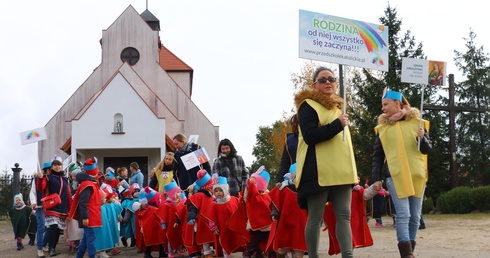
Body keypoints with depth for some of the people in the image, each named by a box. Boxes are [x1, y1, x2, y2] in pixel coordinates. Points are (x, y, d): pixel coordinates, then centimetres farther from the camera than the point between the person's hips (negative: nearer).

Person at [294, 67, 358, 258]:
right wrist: (337, 125, -20)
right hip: (318, 171, -7)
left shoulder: (337, 106, 21)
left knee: (344, 216, -1)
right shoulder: (308, 105, -4)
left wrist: (351, 169, 23)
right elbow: (310, 136, -17)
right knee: (315, 218, -3)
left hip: (340, 171, 7)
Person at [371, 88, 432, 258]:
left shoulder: (416, 122, 6)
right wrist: (375, 177, 2)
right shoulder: (382, 127, 8)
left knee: (415, 215, 4)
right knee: (403, 214, -13)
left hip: (417, 175, 1)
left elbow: (427, 149, 7)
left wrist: (422, 138, -14)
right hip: (394, 176, -1)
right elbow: (377, 155, 11)